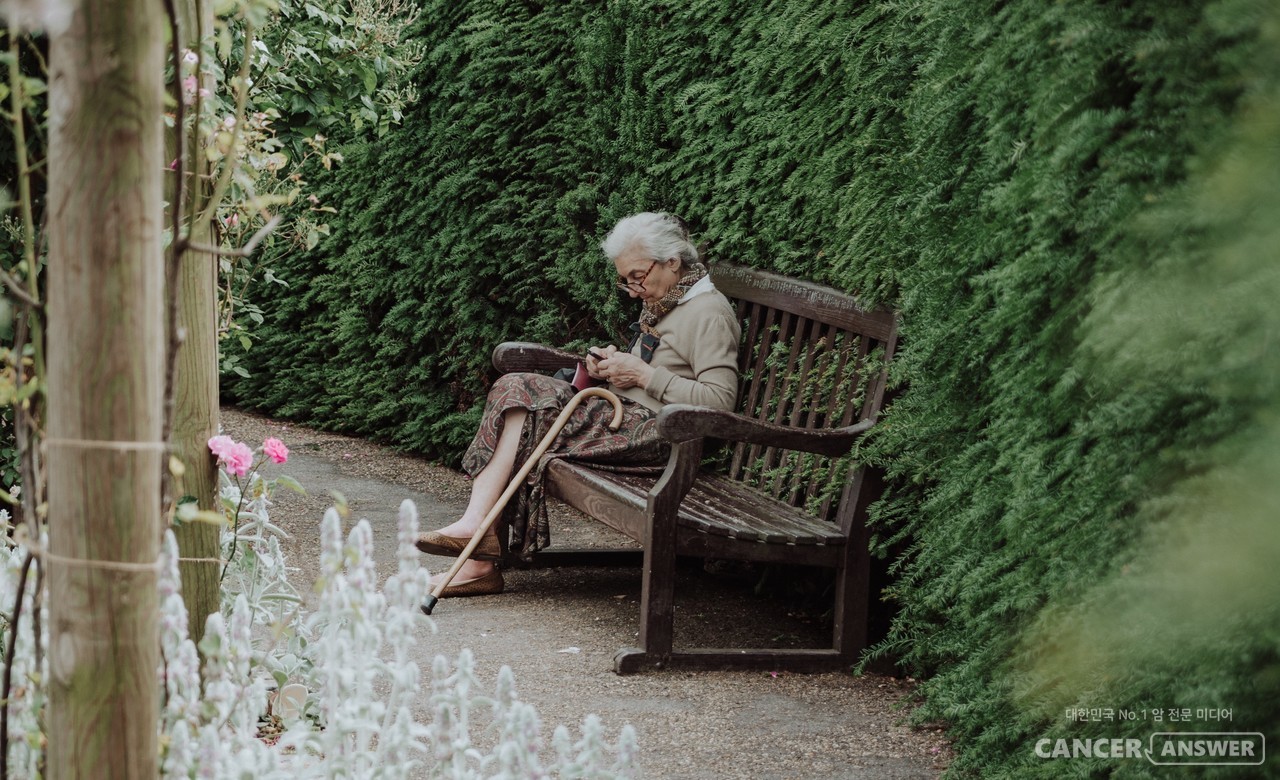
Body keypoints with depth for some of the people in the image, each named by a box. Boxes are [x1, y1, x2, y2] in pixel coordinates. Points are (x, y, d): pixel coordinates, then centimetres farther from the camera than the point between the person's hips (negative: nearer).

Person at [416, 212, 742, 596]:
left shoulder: (708, 314, -10)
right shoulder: (660, 305, 21)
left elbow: (720, 400, -20)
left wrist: (642, 374, -16)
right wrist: (612, 366, 9)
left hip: (657, 434, -10)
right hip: (625, 416, 10)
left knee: (522, 403, -19)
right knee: (515, 391, -10)